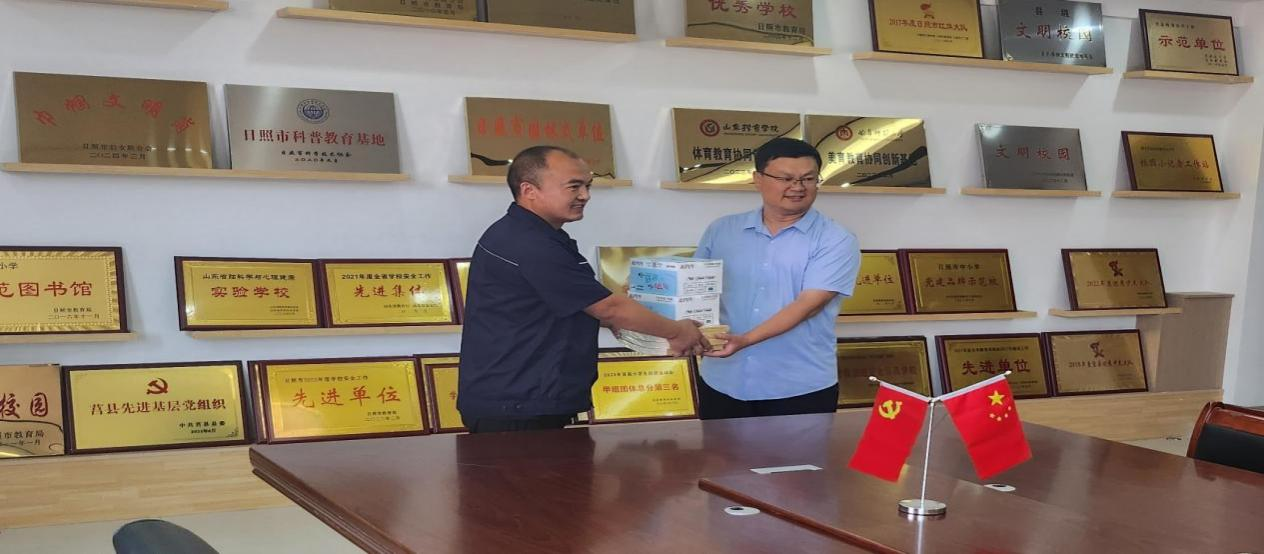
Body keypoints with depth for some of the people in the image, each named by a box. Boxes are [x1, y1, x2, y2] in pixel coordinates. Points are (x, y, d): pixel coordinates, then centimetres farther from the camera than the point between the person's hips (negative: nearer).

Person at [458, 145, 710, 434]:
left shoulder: (521, 235, 14)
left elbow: (586, 308, 21)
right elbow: (609, 309, -15)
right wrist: (677, 331, -1)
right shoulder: (530, 246, -20)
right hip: (515, 411, -10)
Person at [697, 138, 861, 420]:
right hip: (723, 384, 3)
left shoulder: (835, 241, -5)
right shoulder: (721, 231, 7)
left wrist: (745, 340, -26)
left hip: (801, 390, -3)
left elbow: (808, 303, -15)